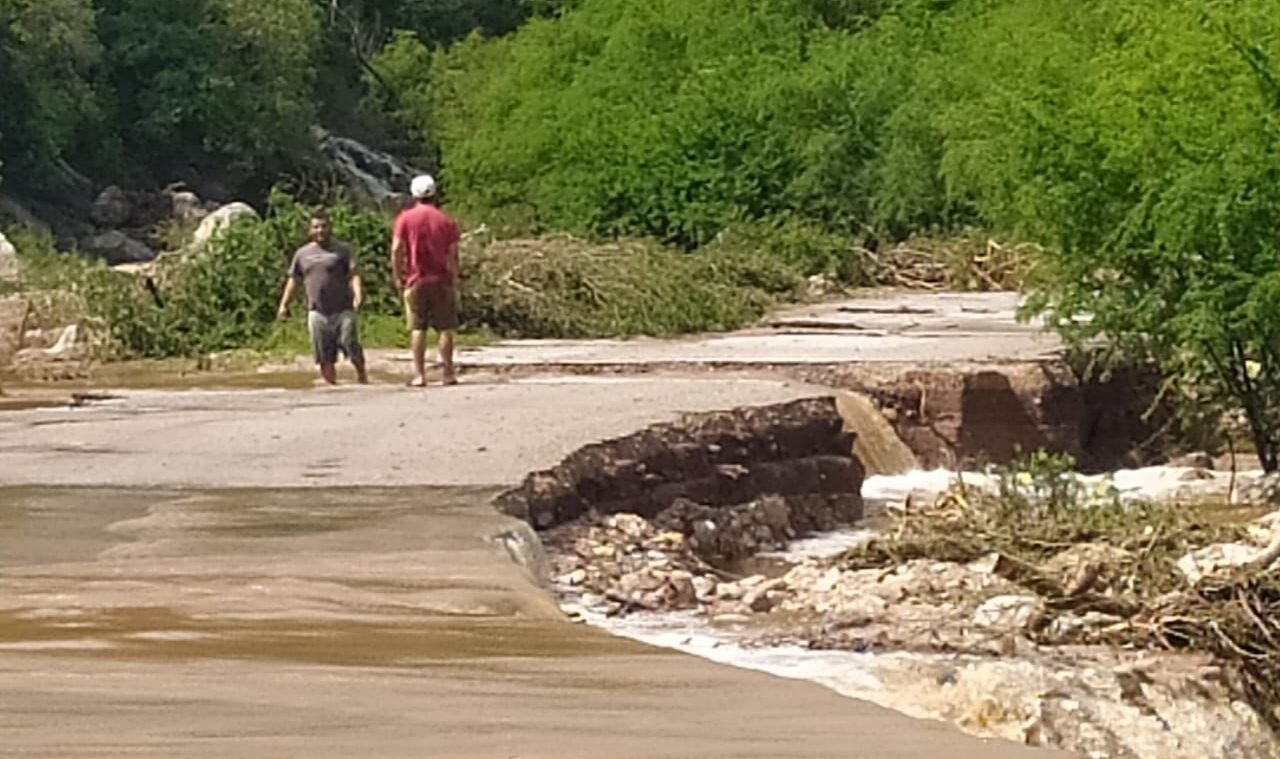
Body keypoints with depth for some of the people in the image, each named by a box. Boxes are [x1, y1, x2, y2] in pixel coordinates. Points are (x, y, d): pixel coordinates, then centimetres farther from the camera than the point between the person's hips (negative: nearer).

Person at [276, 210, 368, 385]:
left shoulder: (342, 251, 4)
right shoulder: (302, 254, 13)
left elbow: (353, 274, -4)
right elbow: (293, 279, 19)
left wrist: (358, 294, -21)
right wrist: (284, 304, 12)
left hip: (342, 310, -3)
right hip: (317, 312, 3)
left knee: (353, 347, -6)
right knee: (325, 357, 2)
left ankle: (362, 377, 11)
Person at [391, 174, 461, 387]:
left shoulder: (405, 218, 0)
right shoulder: (446, 220, 3)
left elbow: (396, 250, -7)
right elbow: (452, 255, 1)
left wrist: (398, 276, 1)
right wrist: (455, 281, 7)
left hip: (416, 281, 0)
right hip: (442, 281, 0)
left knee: (418, 329, 2)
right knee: (446, 329, 5)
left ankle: (419, 375, -2)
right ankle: (448, 373, 4)